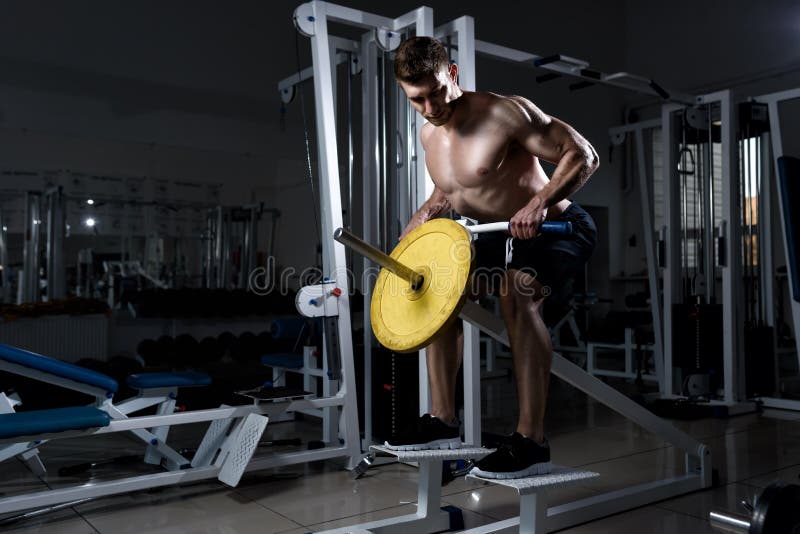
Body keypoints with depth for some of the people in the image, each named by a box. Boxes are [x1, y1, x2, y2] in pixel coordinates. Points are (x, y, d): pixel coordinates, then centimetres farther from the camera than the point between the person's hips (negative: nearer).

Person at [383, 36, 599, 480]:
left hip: (561, 228, -8)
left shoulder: (504, 113, -22)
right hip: (505, 236, 9)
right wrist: (432, 210, 0)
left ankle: (531, 440, -28)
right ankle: (443, 419, 12)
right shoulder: (429, 135, 1)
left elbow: (583, 155, -23)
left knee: (515, 292, -36)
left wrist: (540, 201, -37)